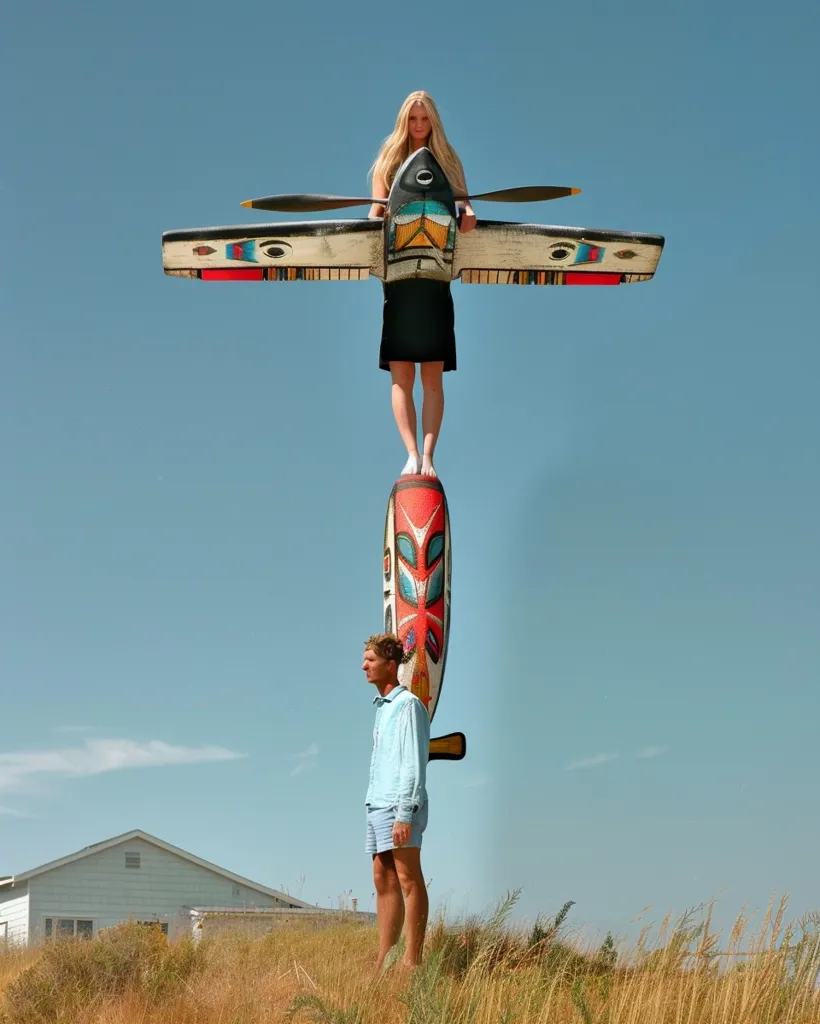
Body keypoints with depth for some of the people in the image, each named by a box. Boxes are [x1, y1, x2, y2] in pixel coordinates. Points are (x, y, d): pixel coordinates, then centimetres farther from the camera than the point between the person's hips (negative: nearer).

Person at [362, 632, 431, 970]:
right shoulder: (382, 706, 20)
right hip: (377, 805, 9)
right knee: (383, 881, 8)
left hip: (398, 806, -9)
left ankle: (412, 961, -9)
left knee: (408, 880, -8)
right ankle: (383, 961, 10)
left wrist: (404, 814, -19)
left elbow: (413, 764, -14)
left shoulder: (408, 705, -7)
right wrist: (374, 805, 14)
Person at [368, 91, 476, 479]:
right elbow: (376, 212, 4)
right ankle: (411, 455, -5)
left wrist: (468, 211, -21)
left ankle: (427, 457, -5)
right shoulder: (388, 160, 11)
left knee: (432, 376, -3)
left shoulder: (447, 162, 11)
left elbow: (463, 202, 3)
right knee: (401, 375, -5)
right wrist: (376, 216, -19)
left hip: (436, 275, 0)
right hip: (397, 275, 0)